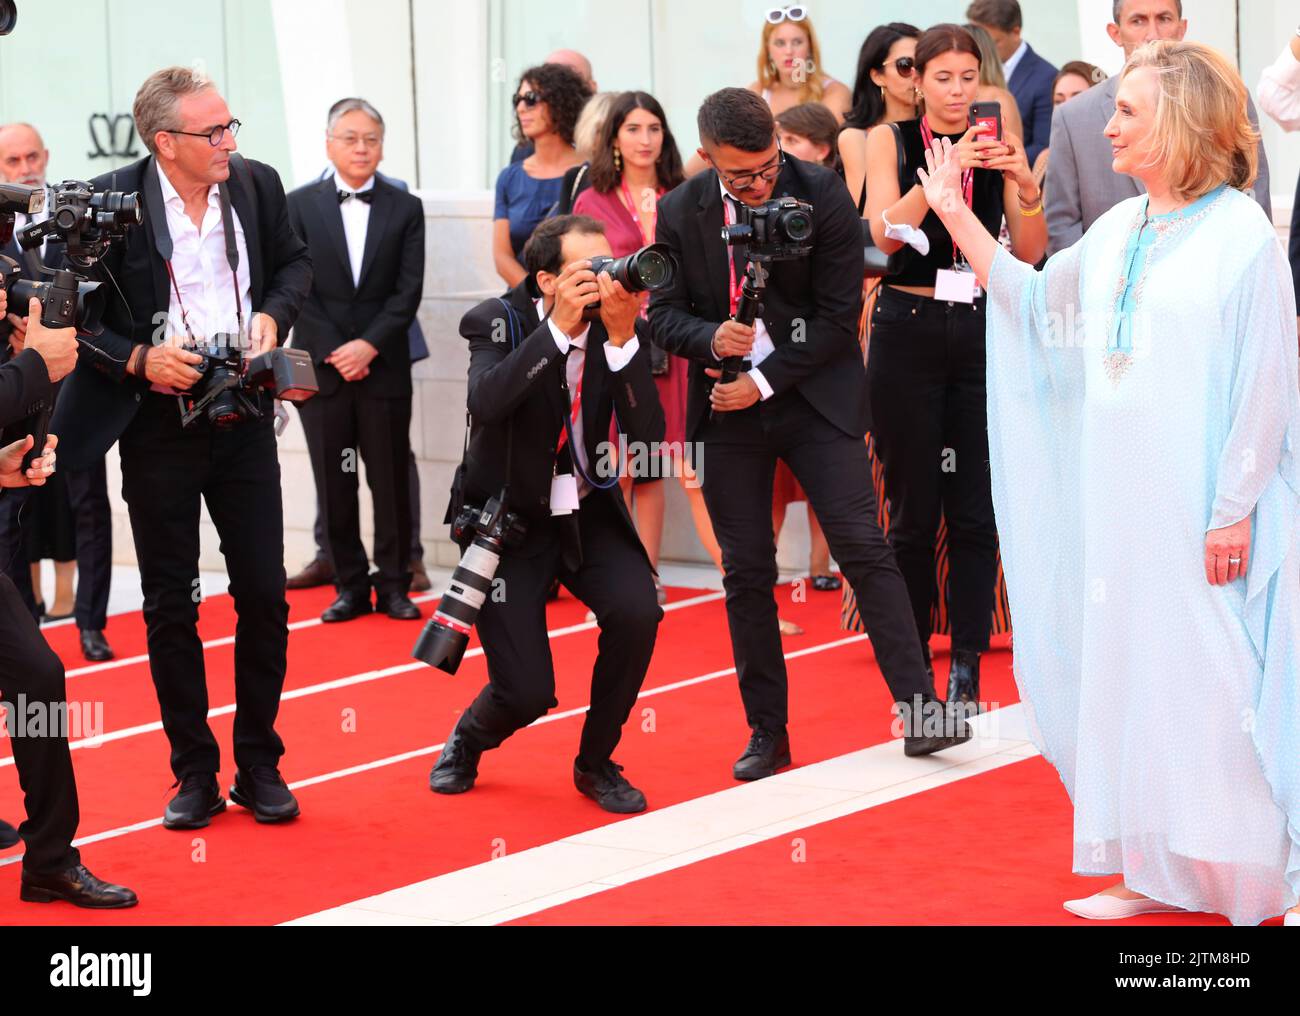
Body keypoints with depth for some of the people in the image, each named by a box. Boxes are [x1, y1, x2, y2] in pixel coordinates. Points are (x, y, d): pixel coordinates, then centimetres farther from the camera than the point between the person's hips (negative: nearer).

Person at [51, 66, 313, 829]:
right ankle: (195, 774, 18)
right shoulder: (110, 201, -14)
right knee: (171, 605, 7)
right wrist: (138, 360, -20)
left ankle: (260, 765, 19)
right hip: (157, 428, -2)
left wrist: (274, 314, -5)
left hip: (243, 418, 3)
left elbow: (295, 260, 14)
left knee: (264, 595, 5)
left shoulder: (257, 185, -3)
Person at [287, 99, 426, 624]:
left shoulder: (405, 209, 6)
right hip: (321, 366, 0)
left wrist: (368, 344, -12)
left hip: (384, 365, 0)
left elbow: (408, 290, -1)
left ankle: (394, 585, 10)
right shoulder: (300, 205, 5)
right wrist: (335, 351, -10)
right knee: (334, 483, 2)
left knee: (391, 478, 2)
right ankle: (350, 586, 10)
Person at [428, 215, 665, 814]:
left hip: (588, 514, 3)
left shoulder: (626, 331, -6)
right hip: (508, 518, -3)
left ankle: (596, 760, -1)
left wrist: (623, 338, -27)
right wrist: (560, 325, -35)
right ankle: (469, 737, 28)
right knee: (527, 693, -12)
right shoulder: (498, 322, -13)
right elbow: (487, 402, -33)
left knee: (636, 609, -26)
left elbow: (646, 437, -18)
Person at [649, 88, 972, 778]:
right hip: (726, 410, 2)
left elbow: (838, 316, -9)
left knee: (863, 548, -11)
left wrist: (763, 382, -12)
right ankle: (767, 733, 13)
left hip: (815, 397, -2)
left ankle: (918, 708, -11)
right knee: (746, 572, 4)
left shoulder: (824, 196, -9)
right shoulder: (679, 214, -1)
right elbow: (664, 312, 4)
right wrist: (711, 339, -18)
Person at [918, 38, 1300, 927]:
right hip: (1116, 503, 7)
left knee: (1212, 681, -2)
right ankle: (1154, 872, 19)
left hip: (1201, 510, -6)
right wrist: (959, 219, 18)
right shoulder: (1114, 233, 9)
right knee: (1126, 674, 9)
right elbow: (1035, 302, 23)